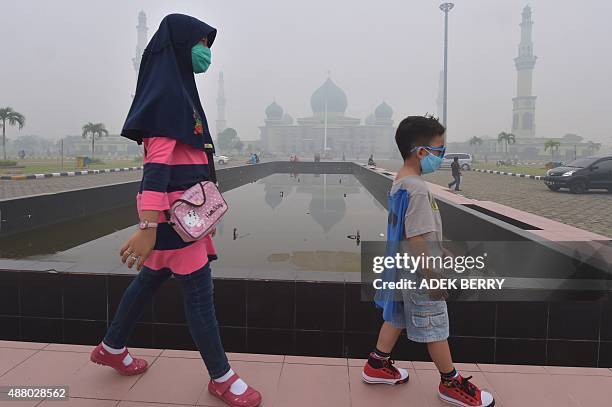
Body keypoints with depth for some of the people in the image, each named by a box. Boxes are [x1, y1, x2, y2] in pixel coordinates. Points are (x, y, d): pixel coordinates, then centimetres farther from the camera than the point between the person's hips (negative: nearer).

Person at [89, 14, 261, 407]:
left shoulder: (179, 89, 16)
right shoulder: (167, 91, -15)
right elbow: (156, 164, -23)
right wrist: (148, 227, -26)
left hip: (184, 206, 10)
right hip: (172, 210, -10)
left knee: (152, 278, 21)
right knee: (199, 290, 0)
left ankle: (112, 348, 40)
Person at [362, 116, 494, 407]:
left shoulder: (399, 182, 6)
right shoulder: (417, 189, -25)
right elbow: (416, 241, -27)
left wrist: (439, 250, 25)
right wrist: (433, 277, -21)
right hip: (417, 273, -9)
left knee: (396, 317, 21)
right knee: (435, 328, 7)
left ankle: (377, 365, 34)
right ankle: (451, 383, 26)